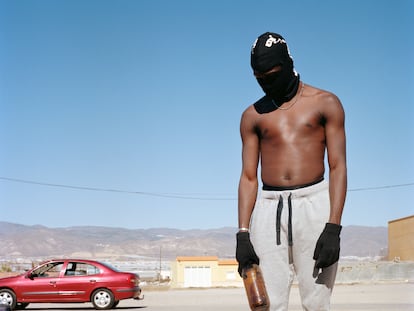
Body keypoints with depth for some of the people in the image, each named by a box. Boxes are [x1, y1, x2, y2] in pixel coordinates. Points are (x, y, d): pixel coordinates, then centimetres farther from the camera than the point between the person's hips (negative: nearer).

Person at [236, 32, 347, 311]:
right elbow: (248, 177, 11)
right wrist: (243, 234, 0)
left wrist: (333, 227, -11)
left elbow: (338, 167, 1)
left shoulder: (325, 103, 8)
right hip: (269, 207, 2)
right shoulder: (253, 116, 15)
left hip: (313, 203, -2)